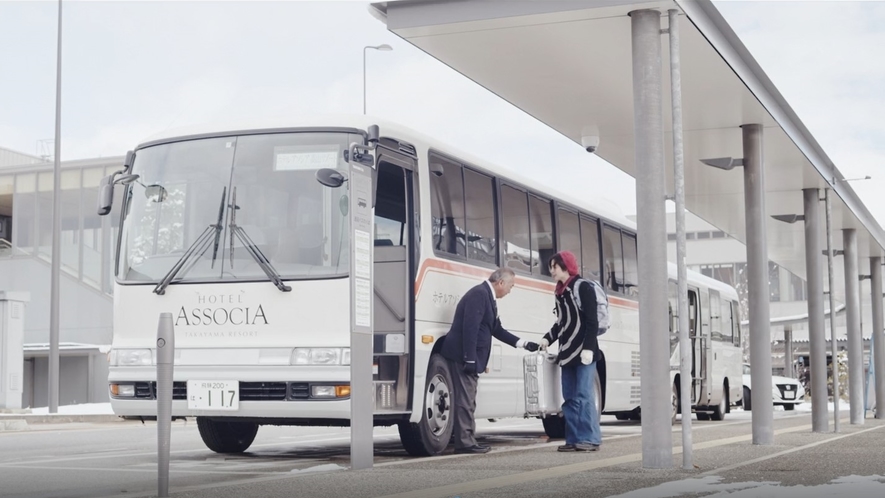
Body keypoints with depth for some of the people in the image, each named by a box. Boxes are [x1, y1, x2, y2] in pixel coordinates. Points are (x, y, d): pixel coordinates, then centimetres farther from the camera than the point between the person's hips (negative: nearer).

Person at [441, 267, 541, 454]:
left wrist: (523, 344, 20)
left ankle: (466, 440, 16)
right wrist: (470, 359, -24)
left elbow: (496, 329, 22)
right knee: (465, 400, -7)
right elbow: (470, 328, -23)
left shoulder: (488, 297, 16)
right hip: (463, 356, -11)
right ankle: (465, 442, -3)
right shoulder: (479, 294, -16)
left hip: (470, 358, 11)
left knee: (468, 400, 12)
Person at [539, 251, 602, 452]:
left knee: (584, 396, -9)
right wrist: (547, 339, 7)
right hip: (567, 352, 8)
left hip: (583, 352, -8)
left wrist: (588, 348, -19)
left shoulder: (583, 288, -6)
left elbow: (592, 321, -11)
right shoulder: (560, 292, 16)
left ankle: (591, 439, -6)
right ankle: (574, 439, 8)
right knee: (569, 398, 5)